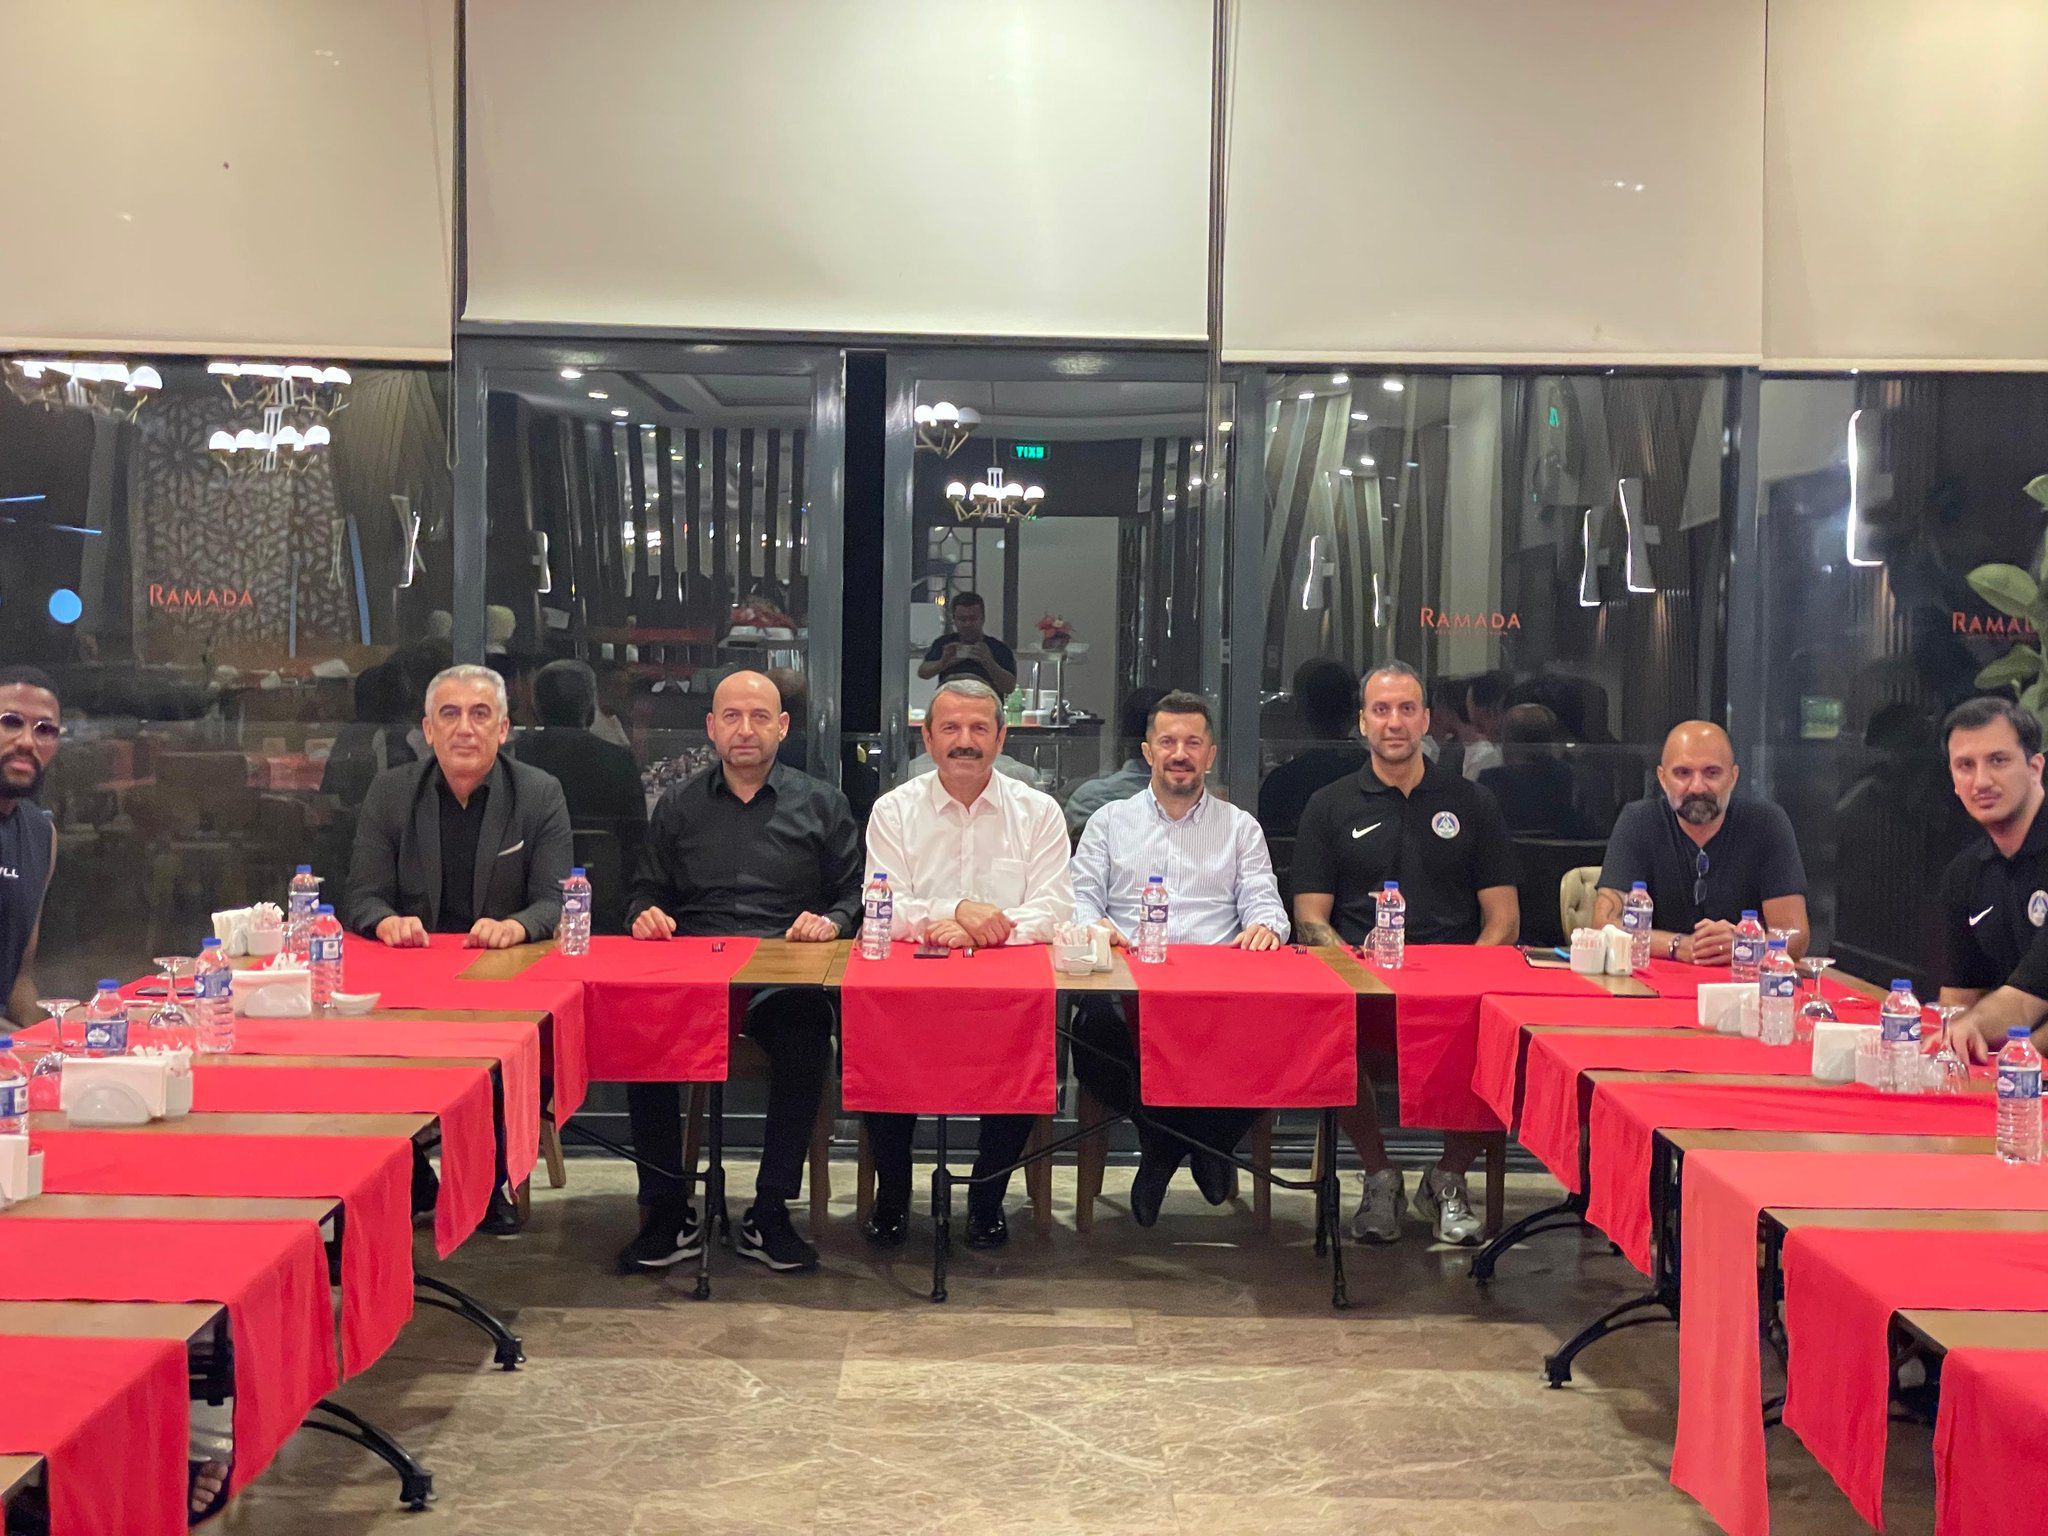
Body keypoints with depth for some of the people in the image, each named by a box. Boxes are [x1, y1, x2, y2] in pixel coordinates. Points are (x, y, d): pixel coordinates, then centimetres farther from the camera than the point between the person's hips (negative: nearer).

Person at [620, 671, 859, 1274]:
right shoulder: (679, 805, 20)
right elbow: (647, 892, 23)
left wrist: (832, 921, -8)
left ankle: (770, 1214, -22)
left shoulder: (821, 805, 16)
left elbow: (855, 894, 13)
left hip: (786, 978, -1)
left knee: (807, 1035, -36)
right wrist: (646, 915, 0)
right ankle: (667, 1214, -19)